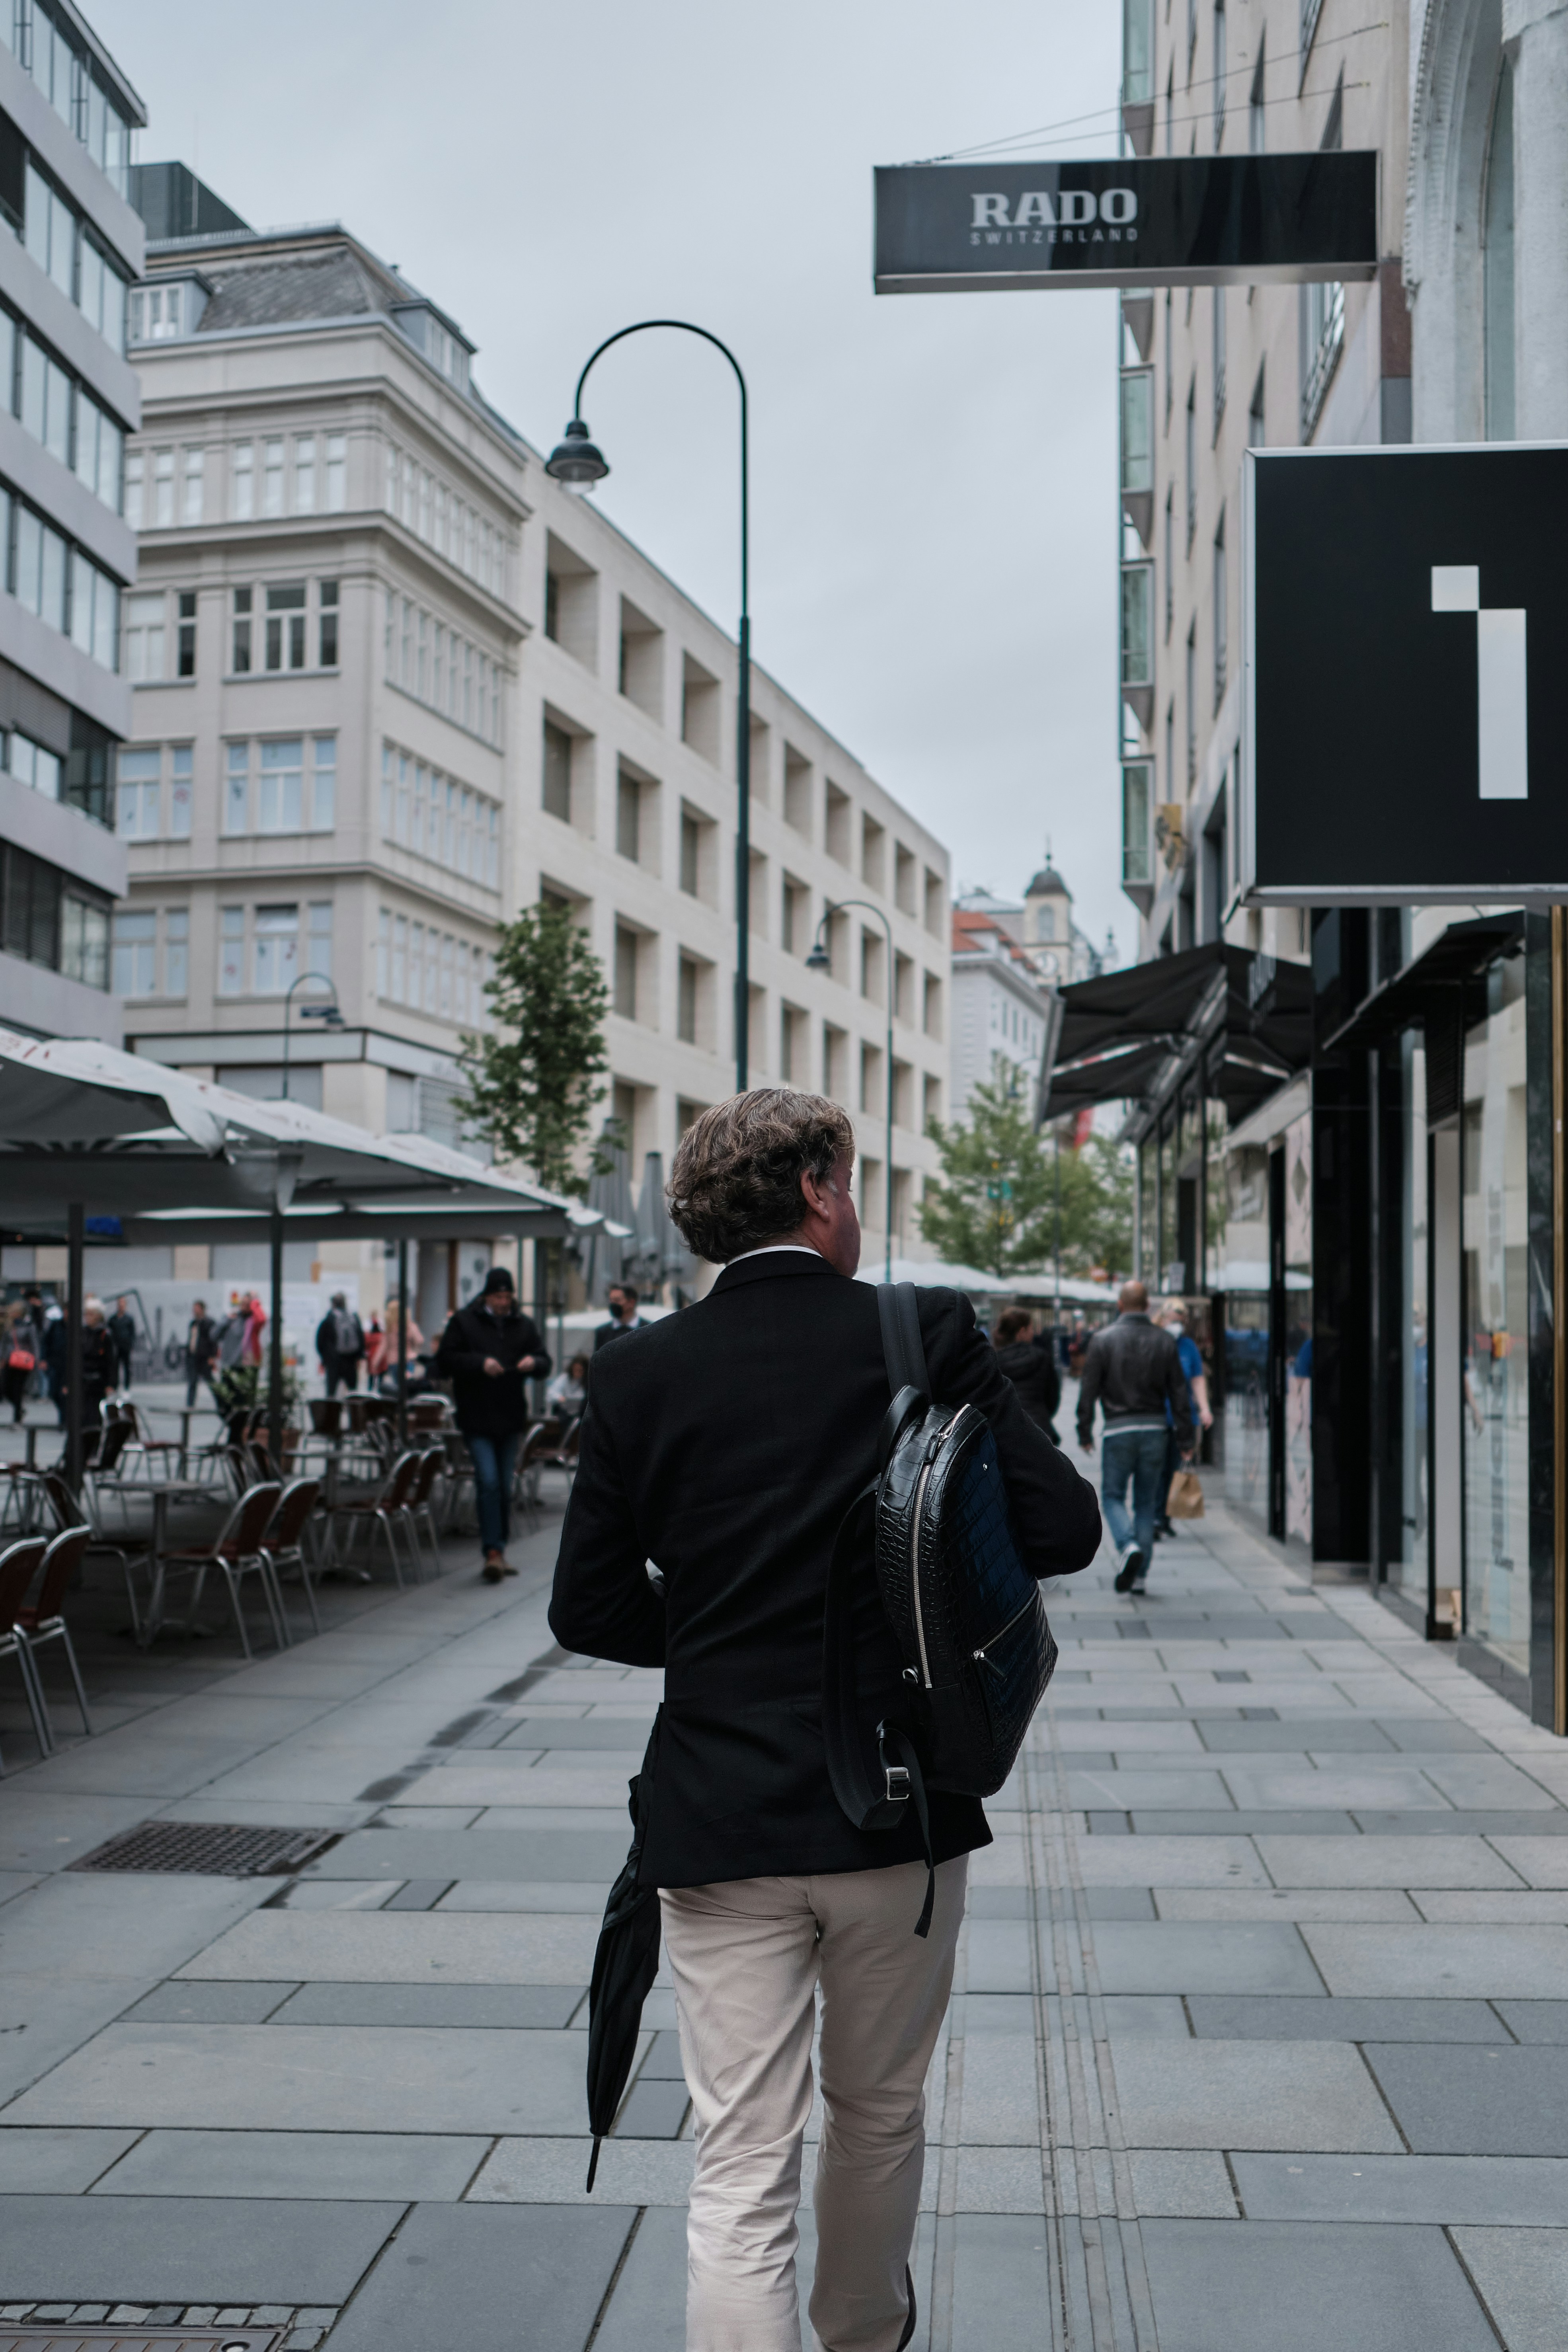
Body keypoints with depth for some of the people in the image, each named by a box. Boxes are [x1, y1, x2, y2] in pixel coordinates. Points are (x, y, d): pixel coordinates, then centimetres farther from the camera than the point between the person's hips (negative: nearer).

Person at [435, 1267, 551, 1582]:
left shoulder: (523, 1325, 9)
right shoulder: (464, 1321, -2)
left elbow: (544, 1364, 10)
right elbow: (445, 1360, -7)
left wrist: (533, 1362, -13)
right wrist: (480, 1364, -20)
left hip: (510, 1417, 4)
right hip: (477, 1417, -4)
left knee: (505, 1487, 10)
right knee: (488, 1482, -14)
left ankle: (499, 1550, 19)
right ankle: (493, 1552, -13)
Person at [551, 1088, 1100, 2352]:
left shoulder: (638, 1374, -3)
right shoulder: (927, 1334, -7)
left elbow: (589, 1610, 0)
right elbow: (1064, 1527, -8)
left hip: (723, 1820, 0)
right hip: (901, 1813, 1)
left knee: (742, 2175, 4)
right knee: (880, 2111, 24)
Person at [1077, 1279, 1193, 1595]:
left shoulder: (1103, 1340, -4)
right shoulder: (1165, 1341, 2)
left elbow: (1089, 1391, -4)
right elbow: (1179, 1394, 3)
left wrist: (1085, 1433, 4)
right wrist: (1185, 1440, 7)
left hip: (1119, 1430, -2)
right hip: (1154, 1430, 2)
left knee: (1113, 1495, 9)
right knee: (1146, 1503, 10)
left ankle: (1129, 1546, -18)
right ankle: (1140, 1575, 9)